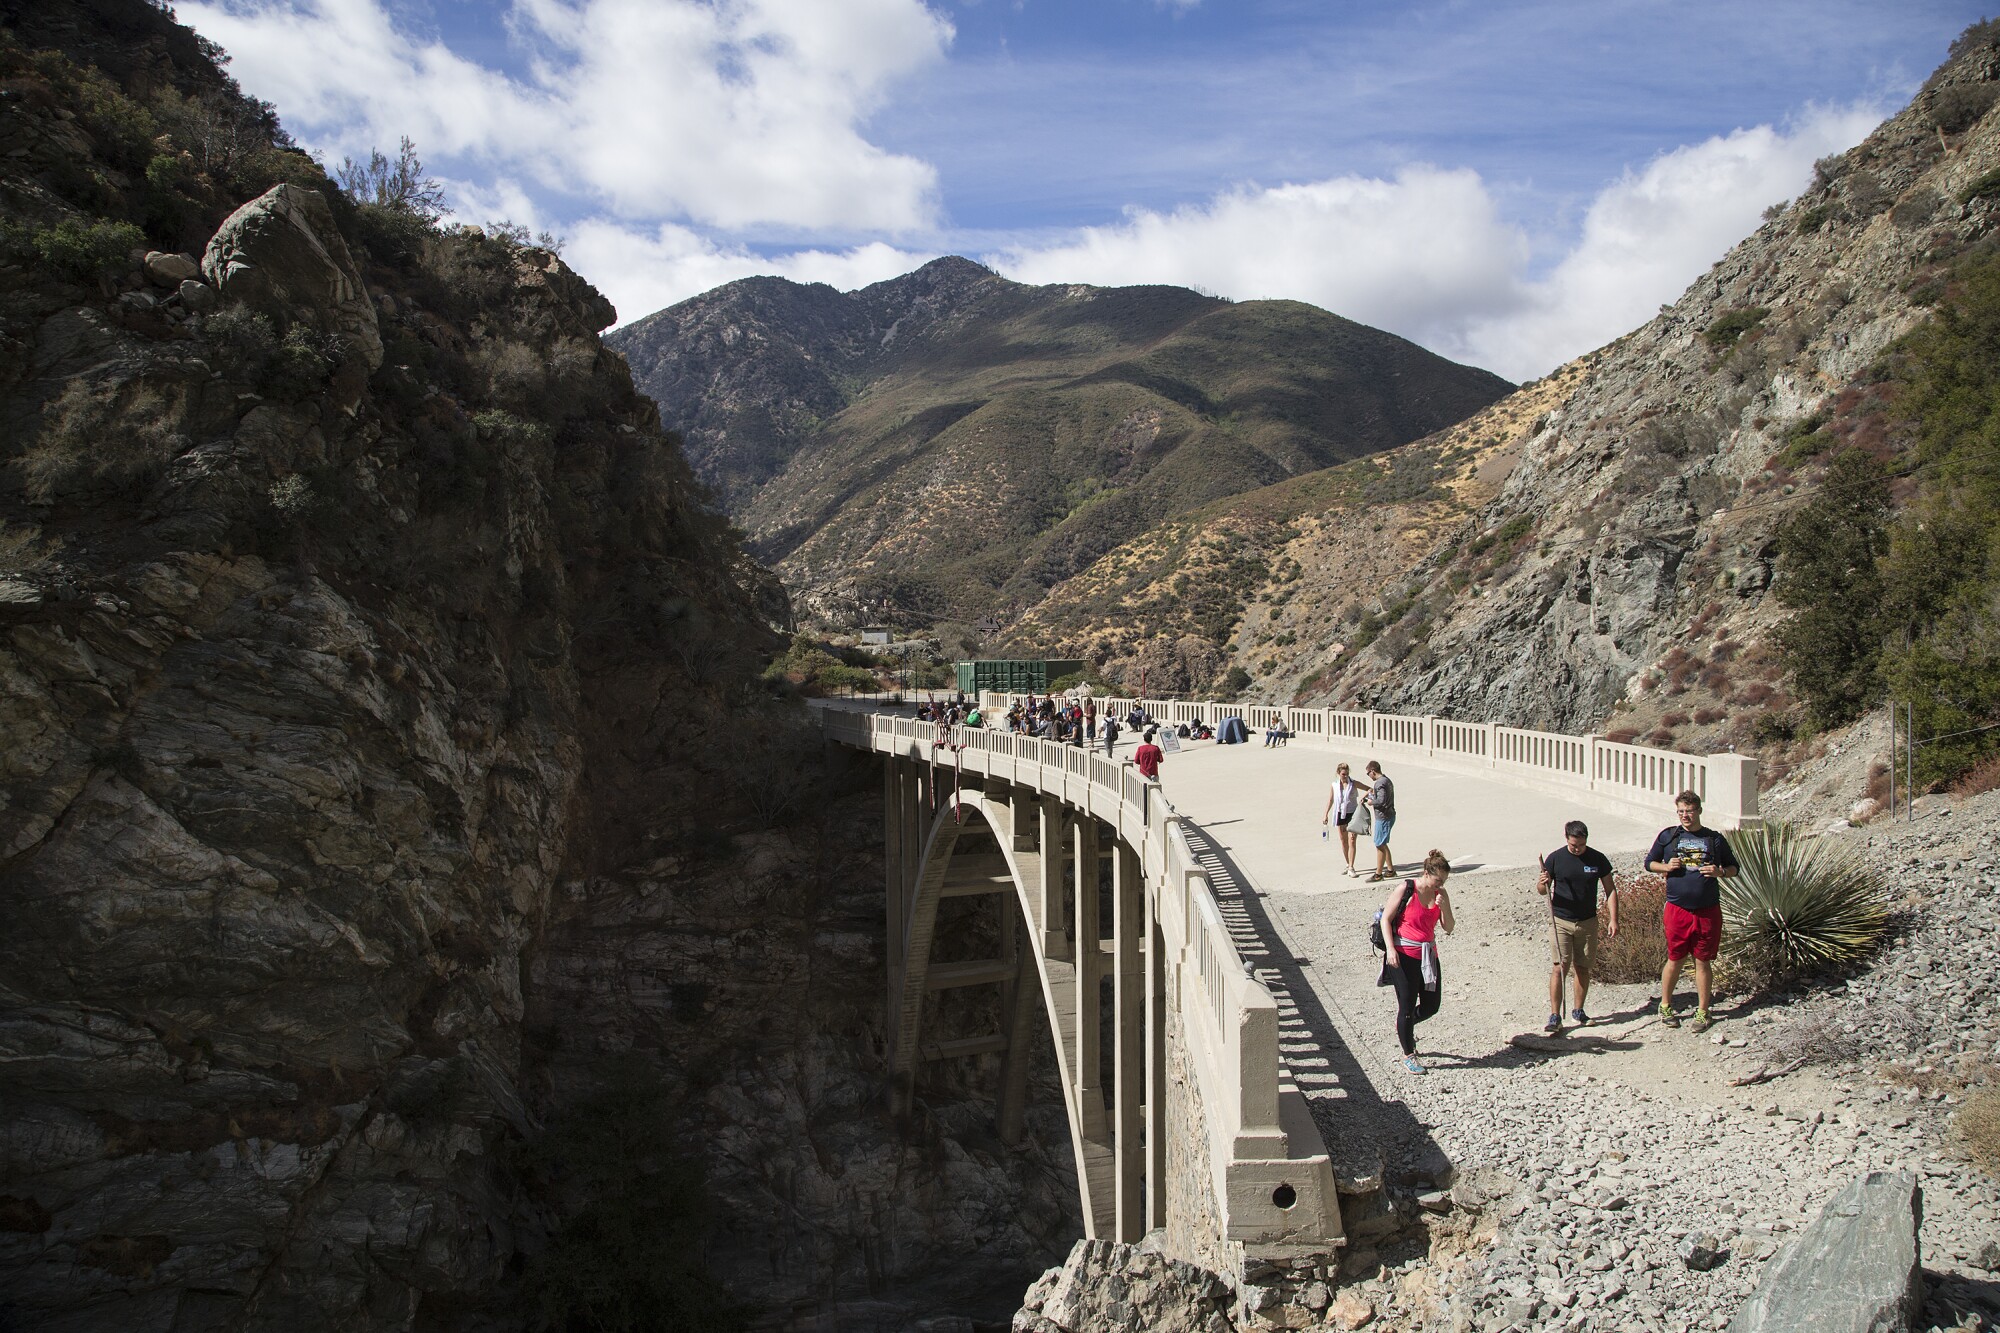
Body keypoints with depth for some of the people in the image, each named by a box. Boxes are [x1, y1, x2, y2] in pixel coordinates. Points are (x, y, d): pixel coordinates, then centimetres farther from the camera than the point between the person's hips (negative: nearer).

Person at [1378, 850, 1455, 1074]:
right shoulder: (1406, 889, -12)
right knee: (1407, 1006, 2)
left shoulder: (1440, 894, 3)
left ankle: (1406, 1026, 41)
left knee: (1431, 1005, 11)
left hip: (1428, 954, 6)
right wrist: (1391, 949, -17)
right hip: (1404, 955, -6)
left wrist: (1443, 908, -14)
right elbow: (1386, 919, -8)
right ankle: (1408, 1055, 19)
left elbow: (1449, 928, 4)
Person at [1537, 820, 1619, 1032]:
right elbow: (1541, 890, 2)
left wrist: (1613, 919, -3)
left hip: (1588, 922, 2)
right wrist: (1542, 883, -22)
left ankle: (1578, 1011, 24)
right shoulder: (1555, 858, -4)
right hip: (1560, 921, -2)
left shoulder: (1598, 859, 1)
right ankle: (1555, 1016, -8)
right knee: (1559, 968, -10)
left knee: (1582, 968, 8)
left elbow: (1610, 890, 6)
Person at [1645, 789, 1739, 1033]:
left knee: (1702, 961, 6)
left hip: (1708, 910, 0)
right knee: (1675, 959, 7)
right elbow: (1649, 862, 13)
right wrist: (1666, 867, -7)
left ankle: (1702, 1012, 17)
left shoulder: (1714, 839, 5)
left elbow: (1733, 868, 13)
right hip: (1677, 909, 0)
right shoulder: (1668, 835, 5)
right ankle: (1665, 1006, 23)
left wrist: (1720, 872, -8)